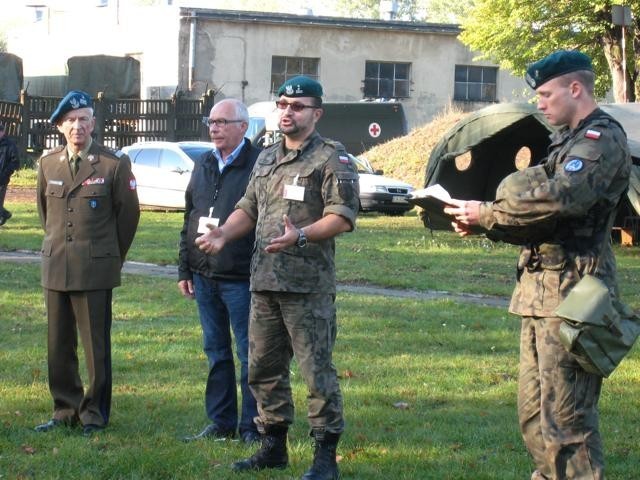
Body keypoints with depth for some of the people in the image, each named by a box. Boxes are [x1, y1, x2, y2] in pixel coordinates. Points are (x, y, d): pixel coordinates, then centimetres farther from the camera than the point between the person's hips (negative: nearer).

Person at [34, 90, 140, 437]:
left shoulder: (114, 164, -5)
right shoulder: (48, 164, 8)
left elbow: (128, 213, 3)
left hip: (95, 269, -4)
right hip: (55, 267, 4)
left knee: (96, 346, -2)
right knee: (59, 346, 8)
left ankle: (95, 414, 9)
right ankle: (65, 410, 19)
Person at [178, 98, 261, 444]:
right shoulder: (203, 167, 14)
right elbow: (188, 220, 19)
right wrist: (184, 269, 15)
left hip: (241, 279, -7)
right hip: (204, 277, 7)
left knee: (249, 354, 0)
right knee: (216, 352, 13)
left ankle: (251, 426, 7)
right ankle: (220, 423, 21)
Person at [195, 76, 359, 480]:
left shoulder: (332, 159, -6)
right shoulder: (267, 159, 18)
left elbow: (343, 216, -14)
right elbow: (249, 208, 23)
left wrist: (301, 236, -27)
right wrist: (222, 234, 4)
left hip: (308, 285, -8)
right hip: (264, 281, 8)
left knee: (317, 370, -5)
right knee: (263, 368, 13)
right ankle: (274, 446, 24)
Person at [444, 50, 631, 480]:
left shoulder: (603, 138, -11)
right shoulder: (568, 139, 21)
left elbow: (560, 199, -26)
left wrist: (487, 214, -16)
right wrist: (484, 224, 2)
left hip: (571, 295, -10)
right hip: (542, 294, 10)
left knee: (565, 420, -10)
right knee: (535, 414, 15)